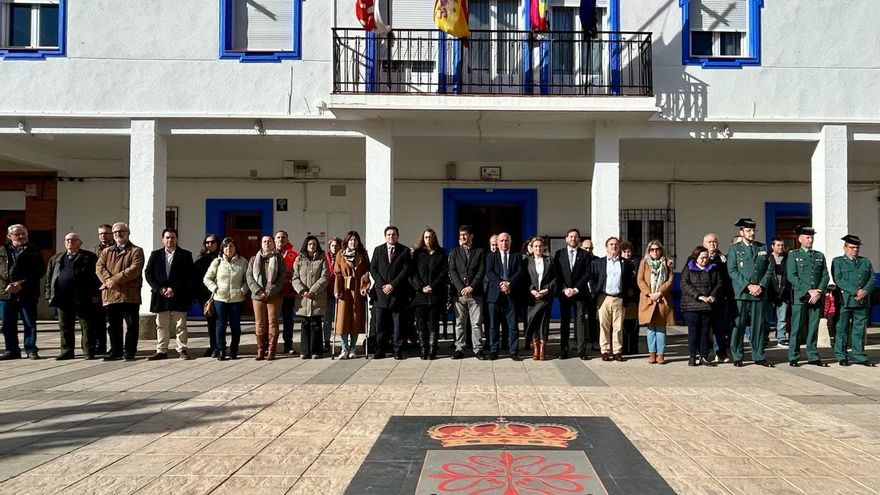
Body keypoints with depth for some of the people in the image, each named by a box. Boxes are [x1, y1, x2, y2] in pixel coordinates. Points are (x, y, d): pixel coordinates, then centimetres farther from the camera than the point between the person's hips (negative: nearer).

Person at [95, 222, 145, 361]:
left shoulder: (136, 251, 3)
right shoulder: (106, 252, 20)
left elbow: (135, 269, -11)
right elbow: (99, 267, 5)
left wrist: (115, 279, -16)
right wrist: (107, 279, -15)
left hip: (130, 294, -4)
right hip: (110, 294, 4)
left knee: (132, 325, 0)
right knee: (113, 325, 11)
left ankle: (130, 352, 8)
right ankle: (116, 351, 21)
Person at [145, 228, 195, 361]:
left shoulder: (185, 255, 4)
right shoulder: (155, 254, 12)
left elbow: (188, 275, -5)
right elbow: (148, 273, 5)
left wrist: (174, 288, -14)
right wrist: (159, 288, -9)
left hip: (179, 296, -2)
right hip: (160, 296, 2)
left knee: (180, 325, 2)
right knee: (161, 325, 6)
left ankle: (182, 349, 9)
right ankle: (161, 351, 12)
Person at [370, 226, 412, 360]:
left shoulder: (405, 251, 5)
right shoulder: (378, 250, 13)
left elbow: (406, 270, -3)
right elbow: (373, 268, 7)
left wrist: (392, 285, -11)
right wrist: (382, 284, -6)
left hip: (397, 292, -2)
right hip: (381, 292, 2)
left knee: (398, 323, 0)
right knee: (380, 323, 3)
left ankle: (398, 351, 6)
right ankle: (380, 350, 9)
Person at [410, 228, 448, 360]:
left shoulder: (441, 253, 9)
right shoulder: (417, 253, 11)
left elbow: (445, 272, 1)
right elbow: (413, 272, 4)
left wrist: (433, 286, -10)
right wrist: (421, 287, -9)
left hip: (436, 293, -1)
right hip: (420, 293, 1)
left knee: (434, 323, -1)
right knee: (421, 323, -1)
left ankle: (432, 351, 1)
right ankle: (423, 351, 3)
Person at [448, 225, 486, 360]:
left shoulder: (479, 252, 10)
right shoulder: (455, 252, 13)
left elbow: (481, 272, 1)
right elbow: (452, 271, 3)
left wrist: (471, 287, -11)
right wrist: (461, 288, -10)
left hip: (475, 293, -1)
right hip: (459, 293, 1)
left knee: (476, 323, 0)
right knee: (459, 323, 4)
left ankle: (478, 349, 5)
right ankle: (459, 349, 8)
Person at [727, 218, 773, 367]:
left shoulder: (763, 248, 15)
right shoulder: (734, 249, 4)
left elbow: (769, 270, 11)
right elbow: (732, 271, -4)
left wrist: (761, 286, -5)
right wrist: (749, 286, -12)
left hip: (760, 293, 3)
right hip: (741, 293, -3)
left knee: (759, 325, 4)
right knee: (739, 325, -3)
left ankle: (758, 356, 12)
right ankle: (737, 357, 5)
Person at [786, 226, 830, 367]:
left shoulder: (820, 256, 16)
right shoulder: (793, 255, 4)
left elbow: (825, 276, 10)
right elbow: (792, 276, -6)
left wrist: (819, 291, -7)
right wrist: (809, 291, -12)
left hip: (817, 297, 4)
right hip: (799, 297, -3)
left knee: (813, 328, 6)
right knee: (797, 328, -3)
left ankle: (813, 357, 12)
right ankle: (793, 358, 2)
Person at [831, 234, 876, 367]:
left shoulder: (866, 262, 19)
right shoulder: (838, 261, 5)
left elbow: (872, 279, 10)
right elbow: (838, 280, -7)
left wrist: (865, 291, -9)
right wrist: (855, 291, -15)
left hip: (863, 301, 4)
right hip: (845, 300, -4)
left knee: (860, 329, 6)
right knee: (842, 329, 0)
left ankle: (858, 356, 13)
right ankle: (841, 357, 7)